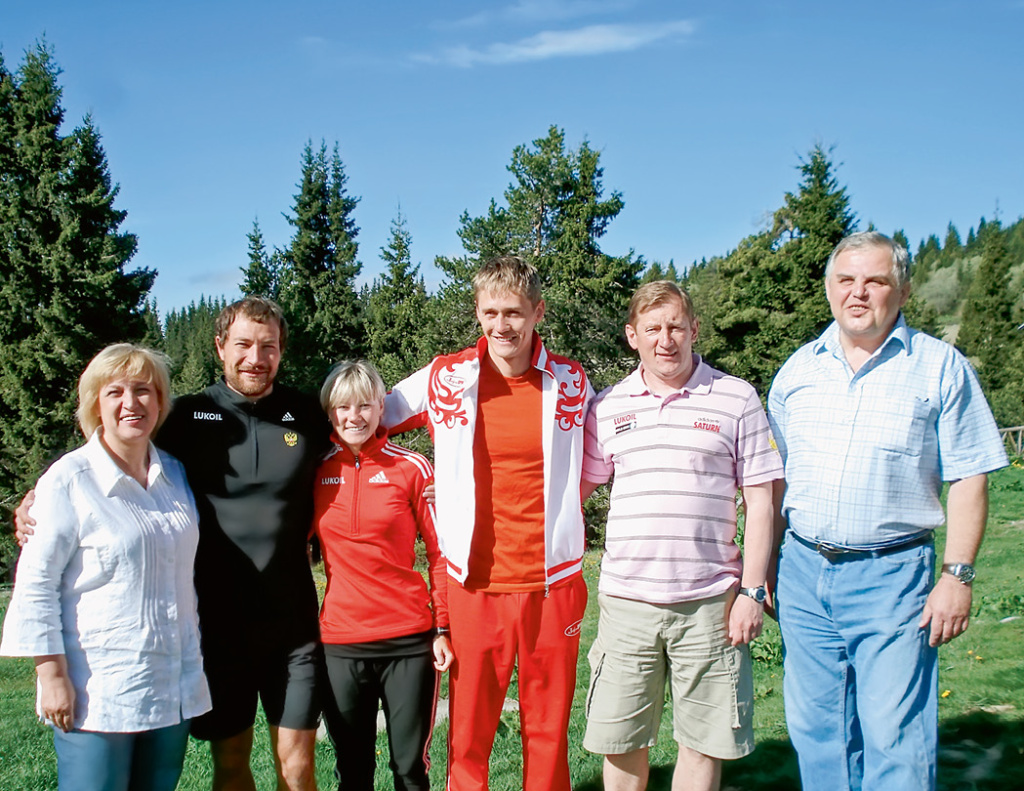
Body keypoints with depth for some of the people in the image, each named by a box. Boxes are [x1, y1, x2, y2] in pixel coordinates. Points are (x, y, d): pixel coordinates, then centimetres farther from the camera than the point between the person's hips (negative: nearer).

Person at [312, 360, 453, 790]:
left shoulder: (411, 468, -2)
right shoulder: (316, 471, 4)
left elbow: (440, 552, 1)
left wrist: (443, 628, -3)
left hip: (409, 641, -2)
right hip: (339, 642, 2)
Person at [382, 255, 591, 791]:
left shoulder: (572, 383, 2)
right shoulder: (444, 379, -2)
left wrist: (557, 519, 7)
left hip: (551, 583, 1)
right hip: (475, 585, -1)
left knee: (549, 731, 11)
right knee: (468, 735, 7)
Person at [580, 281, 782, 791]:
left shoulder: (737, 399, 1)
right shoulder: (608, 406, 6)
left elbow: (760, 501, 1)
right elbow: (576, 489, 12)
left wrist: (751, 591, -4)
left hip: (709, 601, -1)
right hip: (626, 600, 2)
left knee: (703, 741, 7)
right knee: (620, 741, 8)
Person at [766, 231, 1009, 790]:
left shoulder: (940, 367, 0)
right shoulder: (799, 369, 9)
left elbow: (968, 479, -2)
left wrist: (957, 576, -9)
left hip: (891, 575, -3)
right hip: (803, 571, 4)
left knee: (894, 737, -2)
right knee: (815, 730, 11)